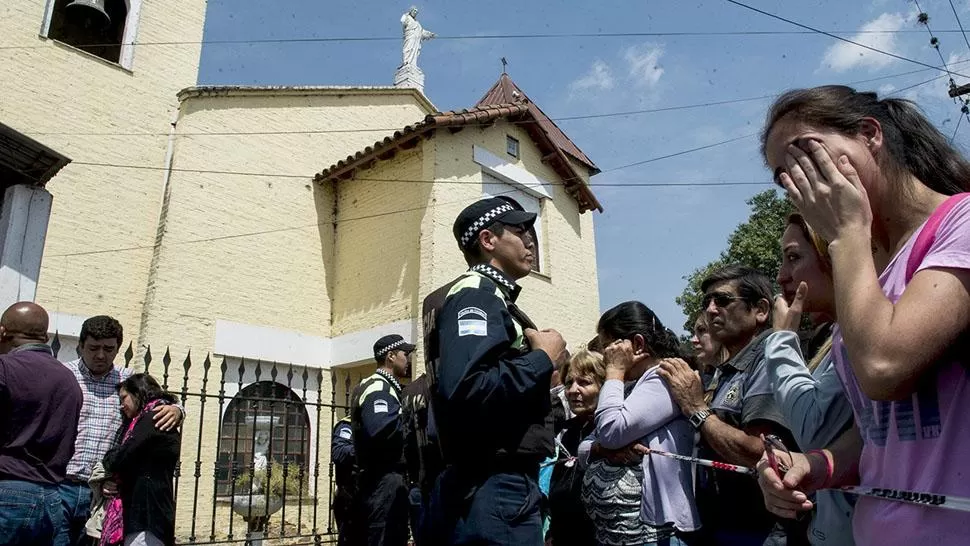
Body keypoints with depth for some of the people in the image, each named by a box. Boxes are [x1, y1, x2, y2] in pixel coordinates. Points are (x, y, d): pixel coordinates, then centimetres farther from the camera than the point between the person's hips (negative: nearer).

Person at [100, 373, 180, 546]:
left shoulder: (155, 416, -7)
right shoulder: (149, 419, 25)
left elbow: (120, 459, -14)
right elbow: (135, 462, 19)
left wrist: (108, 459, 8)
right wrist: (111, 480, 1)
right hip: (140, 509, 10)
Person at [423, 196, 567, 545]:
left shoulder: (491, 296, 18)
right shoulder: (476, 293, -12)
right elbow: (465, 390, -28)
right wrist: (542, 358, -16)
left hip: (501, 486, 10)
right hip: (495, 492, -10)